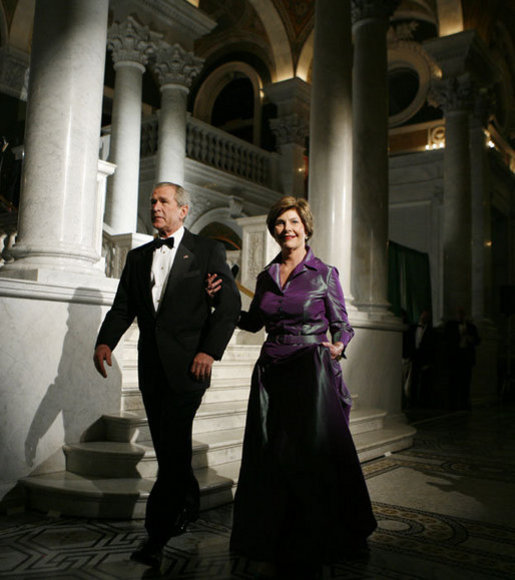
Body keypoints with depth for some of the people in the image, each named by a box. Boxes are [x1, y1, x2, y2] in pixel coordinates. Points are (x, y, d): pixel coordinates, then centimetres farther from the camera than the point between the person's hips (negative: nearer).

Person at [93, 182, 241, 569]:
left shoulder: (208, 251, 2)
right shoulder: (138, 256, 16)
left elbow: (230, 304, -3)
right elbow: (123, 306, 9)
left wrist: (210, 350, -14)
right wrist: (106, 341, -8)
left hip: (187, 363, -5)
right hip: (151, 364, 5)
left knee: (172, 445, -9)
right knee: (167, 446, 12)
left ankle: (157, 535, -1)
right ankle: (188, 505, 33)